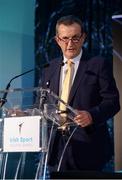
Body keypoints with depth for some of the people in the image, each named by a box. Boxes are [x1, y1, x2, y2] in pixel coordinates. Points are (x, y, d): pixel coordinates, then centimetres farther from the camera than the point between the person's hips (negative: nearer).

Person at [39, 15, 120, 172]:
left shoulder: (99, 65, -1)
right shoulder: (50, 69, 15)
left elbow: (112, 101, -5)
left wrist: (92, 115, -23)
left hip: (87, 148, -4)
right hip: (56, 150, 4)